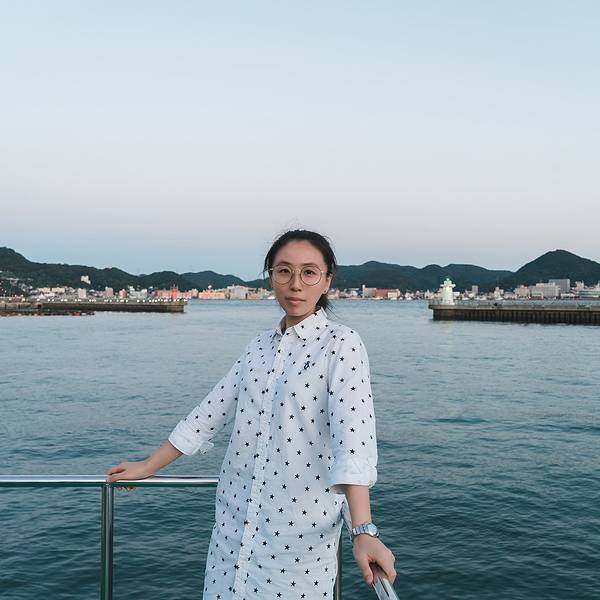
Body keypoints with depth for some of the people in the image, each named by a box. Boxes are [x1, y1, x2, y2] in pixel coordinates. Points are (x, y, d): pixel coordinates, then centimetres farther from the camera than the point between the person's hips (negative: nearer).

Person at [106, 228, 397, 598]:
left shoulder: (342, 344, -9)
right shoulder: (259, 347, 9)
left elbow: (353, 436, -21)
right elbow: (212, 412, 14)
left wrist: (363, 533, -31)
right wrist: (147, 468, 16)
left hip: (302, 529, -5)